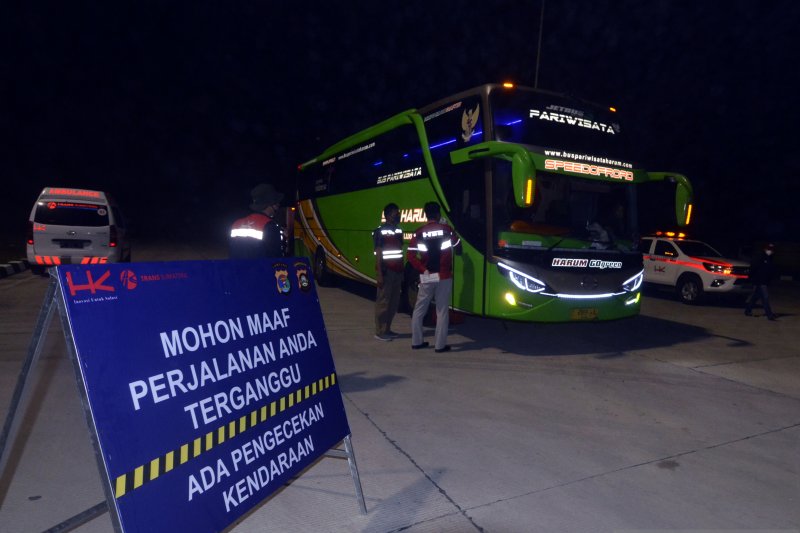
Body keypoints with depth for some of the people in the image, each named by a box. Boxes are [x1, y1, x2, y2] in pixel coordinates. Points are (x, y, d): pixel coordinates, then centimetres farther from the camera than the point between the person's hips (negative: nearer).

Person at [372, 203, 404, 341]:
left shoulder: (398, 231, 13)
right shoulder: (380, 231, -10)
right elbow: (378, 254, -13)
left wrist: (402, 271, 15)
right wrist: (379, 275, -17)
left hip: (397, 271, 8)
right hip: (386, 272, -8)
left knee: (394, 302, 12)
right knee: (383, 302, -2)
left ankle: (387, 329, 23)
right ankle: (380, 332, 6)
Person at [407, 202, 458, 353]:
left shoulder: (419, 232, -2)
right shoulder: (446, 229, -2)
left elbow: (410, 254, -10)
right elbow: (455, 242, 18)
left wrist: (422, 269, -5)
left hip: (426, 277, 1)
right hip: (444, 276, -1)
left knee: (419, 310, 13)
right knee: (442, 311, 3)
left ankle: (416, 341, 19)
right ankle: (440, 345, 4)